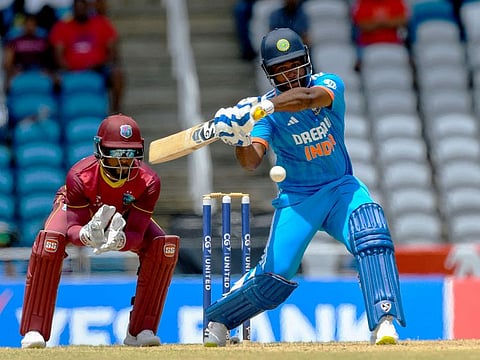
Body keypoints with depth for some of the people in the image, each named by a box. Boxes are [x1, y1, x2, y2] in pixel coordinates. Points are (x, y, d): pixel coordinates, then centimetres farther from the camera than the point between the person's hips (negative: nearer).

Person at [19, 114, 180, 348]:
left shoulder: (148, 182, -33)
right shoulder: (79, 176, -37)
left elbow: (136, 234, -33)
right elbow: (72, 229, -35)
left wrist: (120, 241, -58)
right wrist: (88, 235, -60)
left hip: (123, 218, 2)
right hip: (80, 216, -2)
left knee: (166, 247, -24)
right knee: (50, 241, -35)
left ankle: (140, 330, -13)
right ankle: (34, 331, -27)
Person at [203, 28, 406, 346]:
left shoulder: (330, 84, -8)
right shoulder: (267, 111, -8)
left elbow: (308, 97, -33)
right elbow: (252, 161, -20)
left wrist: (264, 106, -46)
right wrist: (240, 139, -42)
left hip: (342, 188, 1)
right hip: (297, 198, -1)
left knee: (372, 237, -29)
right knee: (275, 276, -10)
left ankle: (384, 321, -33)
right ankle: (217, 319, 14)